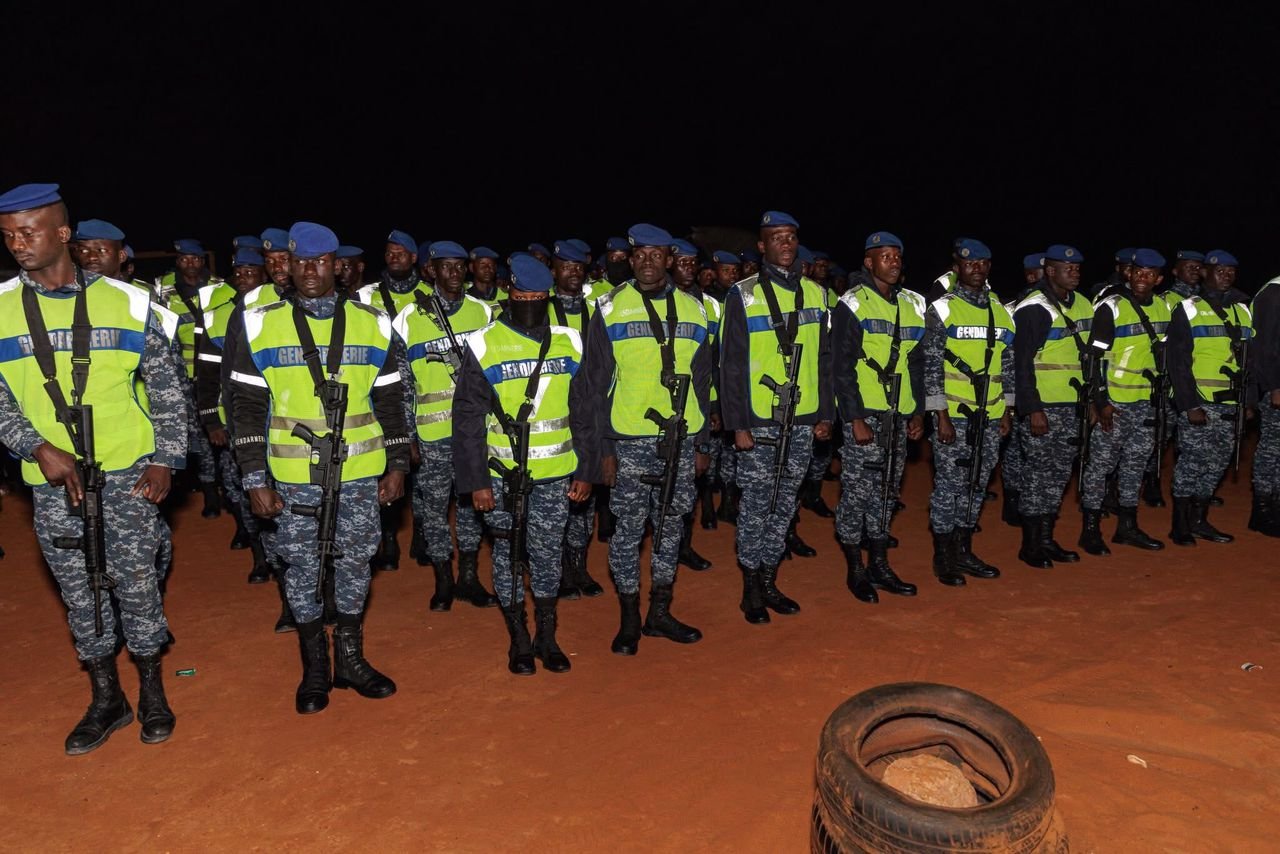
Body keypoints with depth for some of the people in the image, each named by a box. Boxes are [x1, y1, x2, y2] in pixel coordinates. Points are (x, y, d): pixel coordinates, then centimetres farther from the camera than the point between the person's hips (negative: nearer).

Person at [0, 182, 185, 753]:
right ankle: (106, 699, 27)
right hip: (51, 480, 2)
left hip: (128, 474, -2)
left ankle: (151, 692, 24)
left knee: (136, 583, 5)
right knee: (78, 591, 11)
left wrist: (165, 460, -5)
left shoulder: (126, 301, -1)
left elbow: (166, 389, 2)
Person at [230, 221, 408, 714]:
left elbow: (390, 402, 8)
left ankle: (350, 659, 26)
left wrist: (397, 464, 3)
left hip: (361, 474, 1)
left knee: (354, 564, 9)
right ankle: (315, 668, 24)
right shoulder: (261, 325, 1)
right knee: (302, 568, 8)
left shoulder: (372, 325, 4)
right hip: (293, 478, 0)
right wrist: (255, 479, -4)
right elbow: (247, 409, 1)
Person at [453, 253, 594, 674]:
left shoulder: (569, 343, 4)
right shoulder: (484, 346, -5)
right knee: (508, 554, 8)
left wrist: (584, 470, 6)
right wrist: (476, 480, -6)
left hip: (555, 473, 2)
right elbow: (468, 419, -3)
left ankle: (547, 636, 25)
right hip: (502, 474, -2)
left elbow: (582, 413, 8)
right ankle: (518, 639, 23)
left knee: (548, 553, 9)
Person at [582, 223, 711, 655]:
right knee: (628, 530, 3)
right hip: (630, 441, -3)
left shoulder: (693, 311, 9)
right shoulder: (611, 310, 0)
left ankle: (660, 613, 25)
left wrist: (702, 443, 10)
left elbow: (702, 384, 14)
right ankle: (629, 620, 18)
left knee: (671, 527, 10)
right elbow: (597, 386, -1)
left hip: (681, 440, 3)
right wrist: (604, 448, -6)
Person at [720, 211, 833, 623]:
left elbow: (823, 357, 13)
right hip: (759, 421, -4)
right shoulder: (744, 295, -4)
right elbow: (731, 365, -6)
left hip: (803, 420, 5)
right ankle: (751, 589, 15)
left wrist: (825, 413, 8)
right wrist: (737, 424, -11)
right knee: (756, 503, 2)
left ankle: (769, 581, 24)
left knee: (786, 501, 11)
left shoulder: (814, 293, 10)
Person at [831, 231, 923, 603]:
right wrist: (855, 418, -14)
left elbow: (915, 363, 19)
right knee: (857, 492, -3)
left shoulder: (912, 305, 14)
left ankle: (879, 565, 22)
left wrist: (917, 411, 13)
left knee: (886, 492, 12)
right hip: (864, 415, -6)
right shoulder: (853, 304, -5)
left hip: (898, 417, 6)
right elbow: (842, 367, -10)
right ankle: (855, 570, 10)